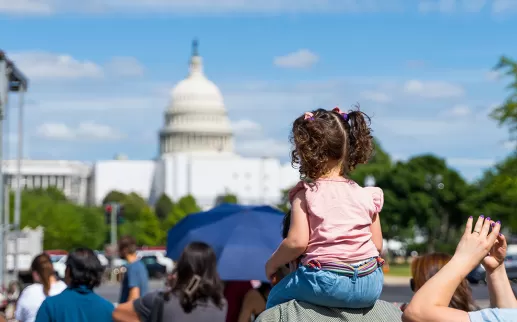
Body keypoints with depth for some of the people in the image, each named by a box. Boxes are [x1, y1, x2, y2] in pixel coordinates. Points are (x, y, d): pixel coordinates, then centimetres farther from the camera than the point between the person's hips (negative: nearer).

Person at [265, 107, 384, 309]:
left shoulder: (305, 194, -3)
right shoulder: (367, 196, 7)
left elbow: (297, 242, -11)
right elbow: (377, 245, 9)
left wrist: (272, 263, 6)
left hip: (327, 284, -4)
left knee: (276, 296, 21)